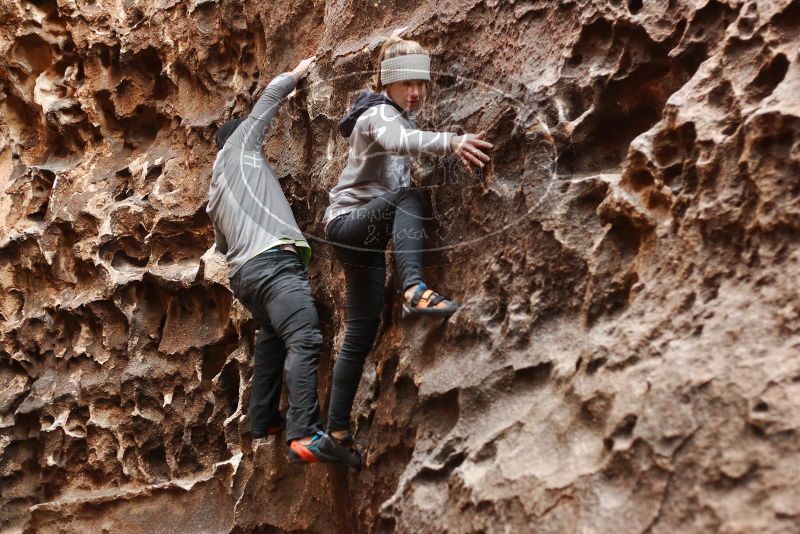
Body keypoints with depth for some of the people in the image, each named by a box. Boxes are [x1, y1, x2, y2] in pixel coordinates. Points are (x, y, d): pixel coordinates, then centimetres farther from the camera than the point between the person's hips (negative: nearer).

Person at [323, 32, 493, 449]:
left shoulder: (394, 113, 14)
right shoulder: (380, 113, -14)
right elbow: (397, 141, -37)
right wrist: (451, 142, -53)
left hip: (366, 233, 9)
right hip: (348, 222, -9)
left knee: (361, 335, 8)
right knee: (409, 197, -38)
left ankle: (337, 429, 14)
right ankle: (415, 291, -55)